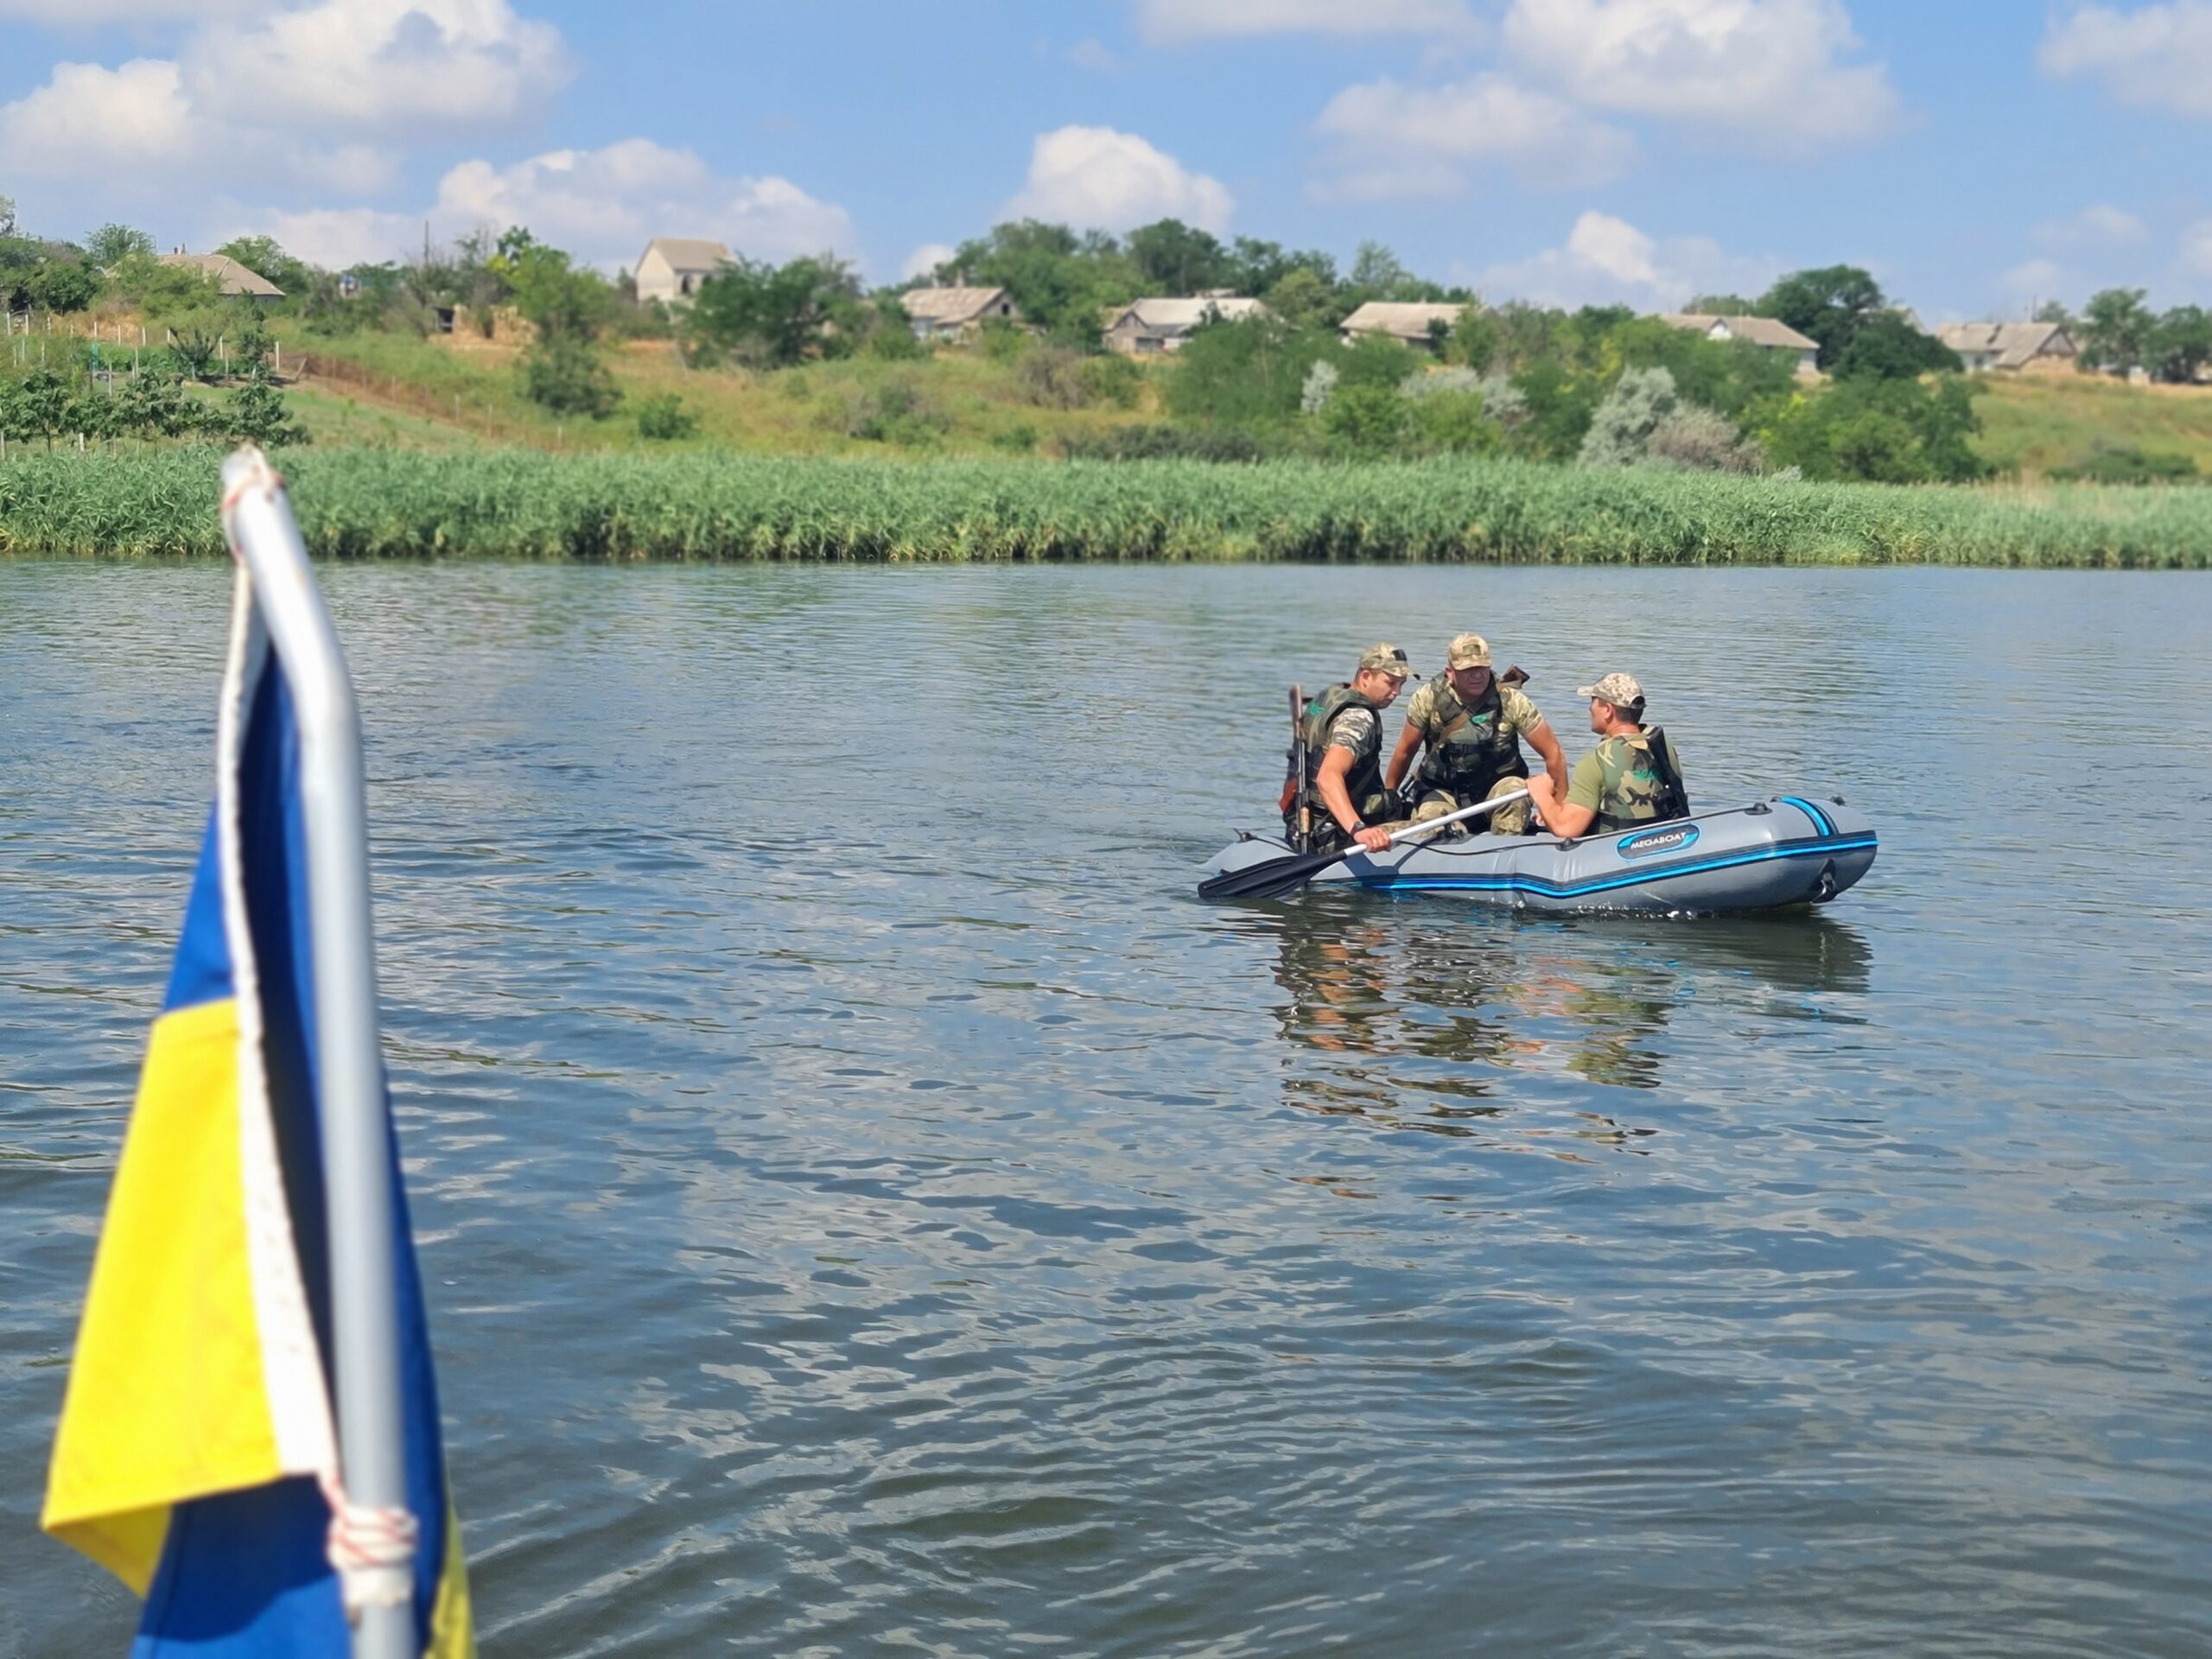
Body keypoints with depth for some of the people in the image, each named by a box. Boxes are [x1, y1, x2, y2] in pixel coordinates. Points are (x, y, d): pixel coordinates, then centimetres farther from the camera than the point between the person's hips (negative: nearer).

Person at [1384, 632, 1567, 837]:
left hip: (1497, 789, 0)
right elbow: (1405, 751, 3)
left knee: (1514, 790, -33)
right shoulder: (1428, 699, -11)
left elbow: (1553, 753, -9)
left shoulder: (1512, 701, -13)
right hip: (1443, 792, 0)